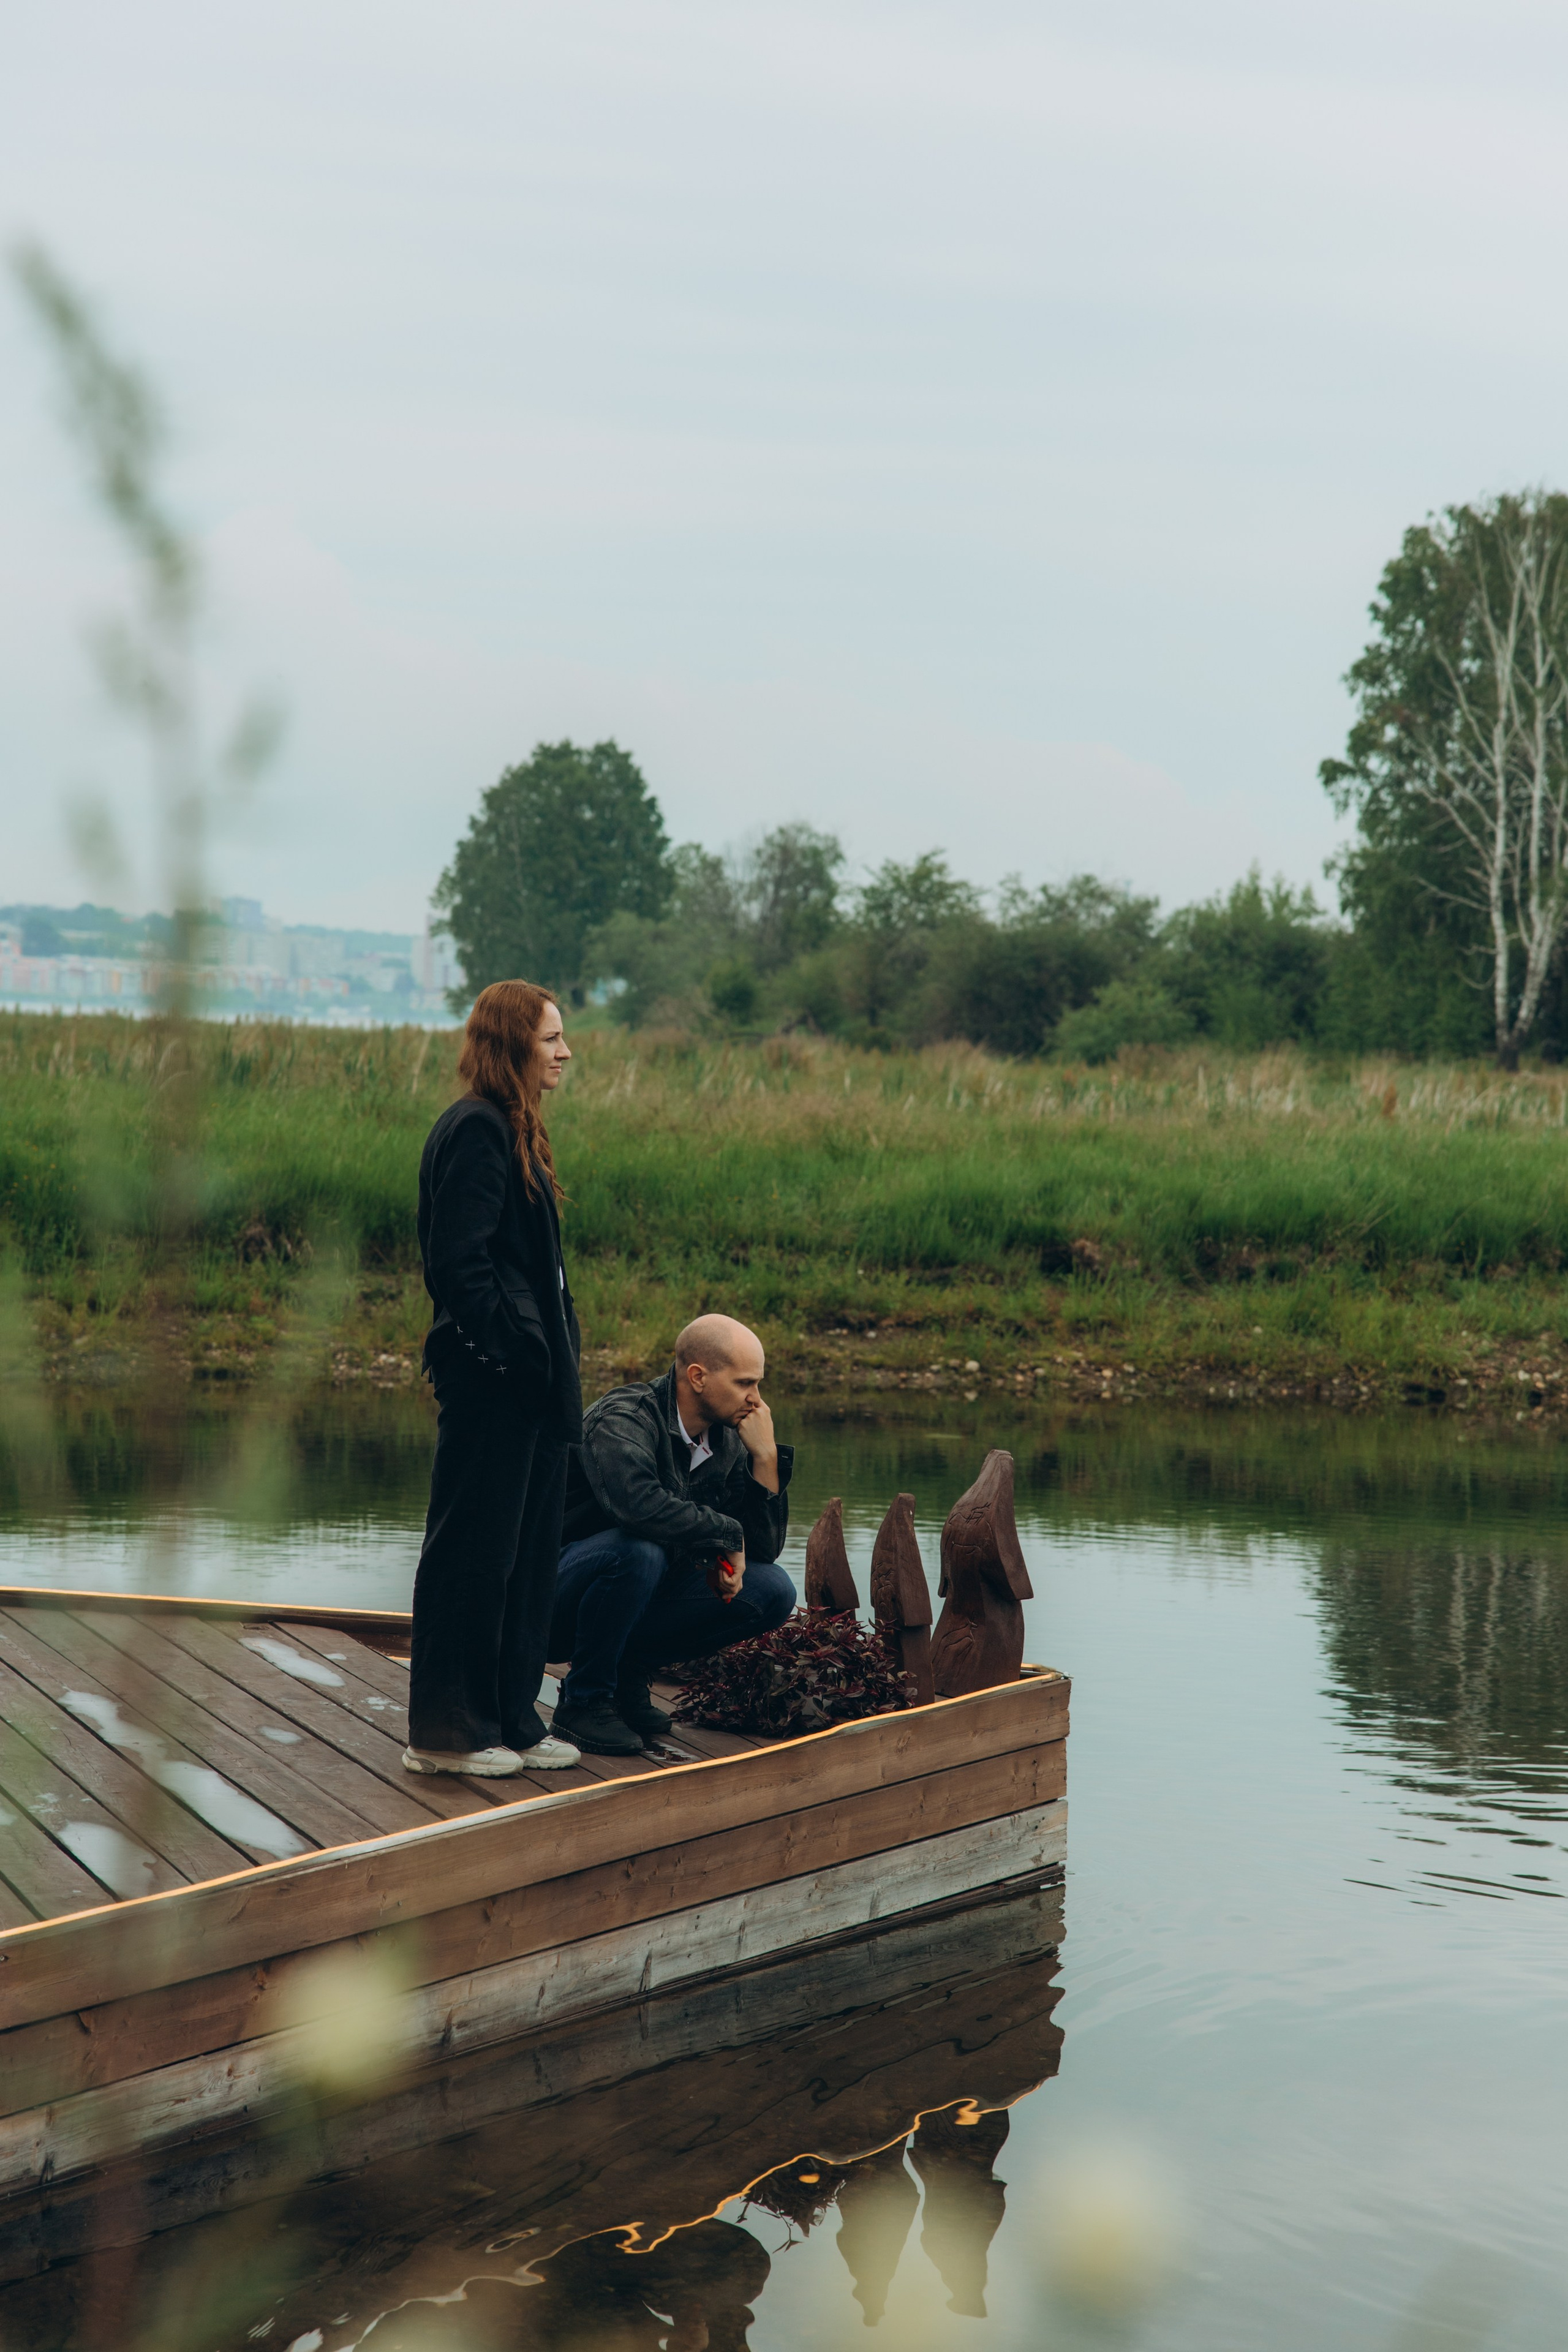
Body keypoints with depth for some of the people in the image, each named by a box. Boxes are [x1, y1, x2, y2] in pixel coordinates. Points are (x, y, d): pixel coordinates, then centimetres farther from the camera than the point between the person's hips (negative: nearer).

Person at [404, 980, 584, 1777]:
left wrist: (557, 1349, 13)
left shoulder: (512, 1130, 16)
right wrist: (514, 1349, -19)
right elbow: (459, 1264, -20)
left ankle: (511, 1719, 21)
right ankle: (446, 1732, 8)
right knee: (474, 1553, -1)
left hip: (528, 1385, 10)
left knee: (528, 1553, 13)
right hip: (491, 1382, -10)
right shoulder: (476, 1131, -15)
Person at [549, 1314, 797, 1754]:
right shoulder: (624, 1420, -22)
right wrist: (726, 1536, -30)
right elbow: (636, 1500, -44)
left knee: (773, 1590, -8)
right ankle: (585, 1698, -16)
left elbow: (763, 1549, 0)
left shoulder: (726, 1442, 1)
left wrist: (766, 1456, -12)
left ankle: (628, 1669, 2)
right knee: (640, 1548, -38)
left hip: (640, 1596, 7)